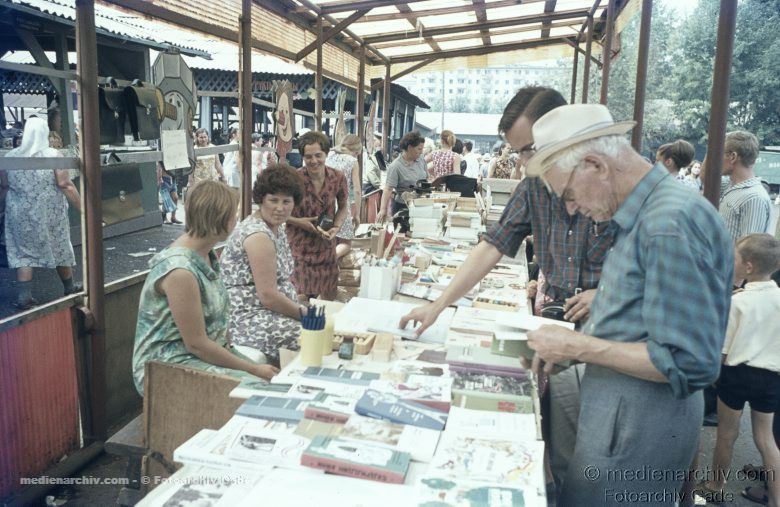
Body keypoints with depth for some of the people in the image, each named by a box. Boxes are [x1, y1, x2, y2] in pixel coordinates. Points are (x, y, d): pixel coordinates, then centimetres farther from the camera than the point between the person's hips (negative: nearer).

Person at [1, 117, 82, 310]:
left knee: (23, 253, 8)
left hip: (20, 216, 2)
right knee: (60, 249, 14)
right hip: (50, 215, -2)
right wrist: (81, 208, -9)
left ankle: (24, 296, 2)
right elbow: (66, 186, -14)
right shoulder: (53, 155, -11)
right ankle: (69, 288, 29)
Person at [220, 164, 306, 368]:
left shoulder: (278, 226, 10)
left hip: (271, 311, 10)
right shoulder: (258, 236, -20)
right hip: (248, 320, -10)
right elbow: (268, 296, -22)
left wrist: (302, 309, 5)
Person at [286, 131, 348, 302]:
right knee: (301, 298, -4)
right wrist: (298, 222, -19)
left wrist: (336, 227, -8)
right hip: (299, 247, -4)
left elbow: (342, 207, 10)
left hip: (326, 246, 4)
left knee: (329, 297, 13)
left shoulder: (338, 177, -6)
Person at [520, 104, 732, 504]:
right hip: (623, 411, 9)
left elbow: (688, 363, -25)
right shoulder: (644, 216, 8)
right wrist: (564, 350, 5)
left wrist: (576, 346, -19)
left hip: (637, 426, -9)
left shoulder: (670, 224, -23)